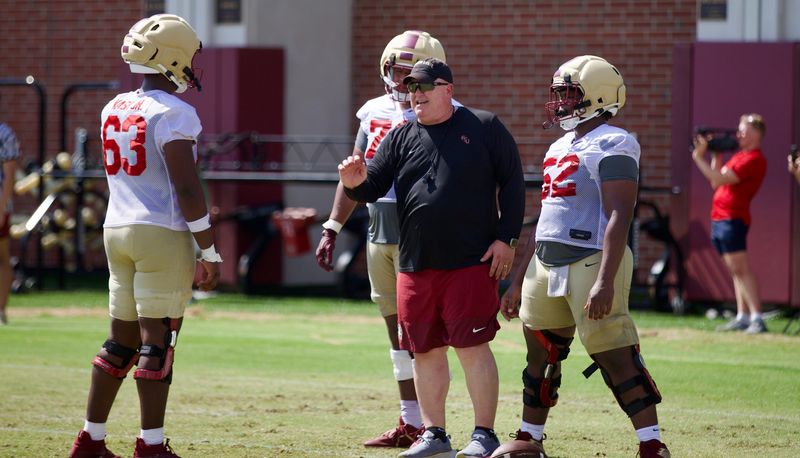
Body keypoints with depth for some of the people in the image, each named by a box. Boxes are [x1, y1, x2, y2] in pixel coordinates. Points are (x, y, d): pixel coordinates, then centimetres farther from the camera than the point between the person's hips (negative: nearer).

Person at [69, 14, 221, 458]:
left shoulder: (114, 109, 11)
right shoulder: (172, 113, -11)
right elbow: (186, 189, -15)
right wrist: (210, 251, -11)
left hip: (117, 231, 7)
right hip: (162, 233, -7)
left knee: (122, 340, 14)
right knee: (157, 340, -4)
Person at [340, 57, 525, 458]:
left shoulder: (484, 128, 0)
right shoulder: (401, 138, 11)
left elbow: (511, 184, 0)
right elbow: (374, 188, 7)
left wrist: (506, 237, -6)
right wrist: (356, 183, -17)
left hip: (470, 263, -4)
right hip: (415, 266, 5)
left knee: (473, 347, -6)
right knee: (425, 351, 8)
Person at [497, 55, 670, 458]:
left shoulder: (612, 145, -10)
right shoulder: (560, 148, 18)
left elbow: (618, 218, -19)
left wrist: (605, 281, -27)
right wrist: (518, 280, 24)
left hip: (590, 260, -9)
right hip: (546, 264, 9)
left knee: (616, 357, -11)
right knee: (540, 356, 13)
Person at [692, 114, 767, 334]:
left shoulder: (754, 159, -11)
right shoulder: (739, 156, 20)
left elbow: (722, 179, -19)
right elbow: (716, 182, 20)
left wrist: (699, 157, -16)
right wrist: (716, 156, 14)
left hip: (732, 219, -10)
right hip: (719, 219, 10)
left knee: (740, 267, -14)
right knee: (736, 269, 10)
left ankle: (756, 318, -18)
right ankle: (742, 317, 12)